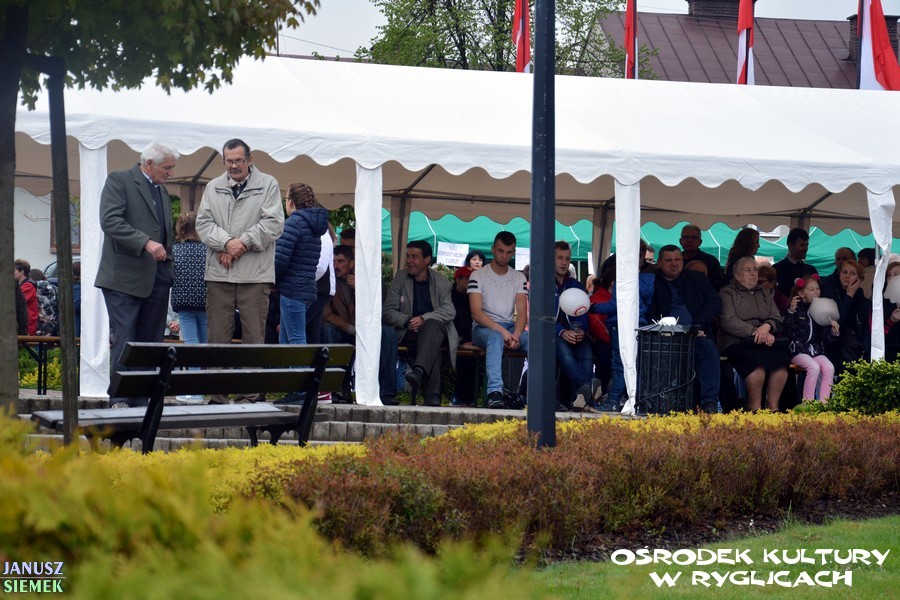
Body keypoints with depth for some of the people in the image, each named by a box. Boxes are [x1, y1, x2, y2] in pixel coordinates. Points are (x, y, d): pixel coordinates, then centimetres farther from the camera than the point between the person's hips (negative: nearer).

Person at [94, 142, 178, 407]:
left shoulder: (162, 191, 21)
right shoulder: (119, 181, -3)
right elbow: (110, 221, -17)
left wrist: (168, 269, 14)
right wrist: (146, 242, -25)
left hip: (156, 279, 7)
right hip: (125, 278, -7)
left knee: (149, 343, 4)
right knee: (124, 343, -10)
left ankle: (140, 402, 5)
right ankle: (120, 400, -9)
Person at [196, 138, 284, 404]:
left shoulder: (268, 185, 5)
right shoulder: (213, 188, 14)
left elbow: (273, 223, -4)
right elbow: (204, 223, 6)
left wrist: (242, 243, -11)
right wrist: (227, 242, -11)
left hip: (255, 275, -3)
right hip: (219, 273, 3)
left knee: (254, 337, -2)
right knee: (217, 336, 2)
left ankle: (251, 394, 2)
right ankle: (217, 395, 7)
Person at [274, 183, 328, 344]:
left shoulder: (294, 222, -10)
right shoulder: (314, 225, 19)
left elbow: (280, 258, -18)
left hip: (292, 289, -9)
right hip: (307, 287, 9)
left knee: (296, 340, -10)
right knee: (284, 340, 14)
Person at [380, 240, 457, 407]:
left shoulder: (441, 282, 10)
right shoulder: (400, 278, 12)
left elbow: (449, 311, -5)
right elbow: (388, 311, 4)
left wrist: (424, 318, -21)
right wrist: (407, 321, -17)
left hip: (436, 328, 0)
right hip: (408, 332, 0)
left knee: (433, 325, -38)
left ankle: (419, 371, -59)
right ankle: (432, 395, -45)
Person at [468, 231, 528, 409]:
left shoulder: (519, 278, 13)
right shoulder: (478, 276, 1)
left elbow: (522, 312, 2)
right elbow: (476, 313, -10)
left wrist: (516, 334, -19)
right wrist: (502, 331, -23)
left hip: (510, 328, 4)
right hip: (483, 328, -4)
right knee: (496, 337, -40)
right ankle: (495, 393, -54)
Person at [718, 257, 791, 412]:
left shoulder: (764, 295, 27)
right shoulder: (727, 293, 9)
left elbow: (777, 319, 16)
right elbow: (728, 321, -7)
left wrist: (767, 327, -10)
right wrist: (755, 332, -15)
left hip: (764, 341, 5)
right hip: (736, 343, -5)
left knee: (781, 357, -29)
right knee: (756, 359, -37)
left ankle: (773, 405, -28)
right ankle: (755, 407, -30)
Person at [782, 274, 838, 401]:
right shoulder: (796, 309, 0)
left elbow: (826, 340, 15)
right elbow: (788, 332, -13)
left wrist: (833, 332, -6)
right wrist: (791, 312, -23)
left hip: (816, 350, 5)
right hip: (798, 350, -5)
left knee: (829, 367, -22)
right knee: (814, 367, -30)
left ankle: (823, 403, -21)